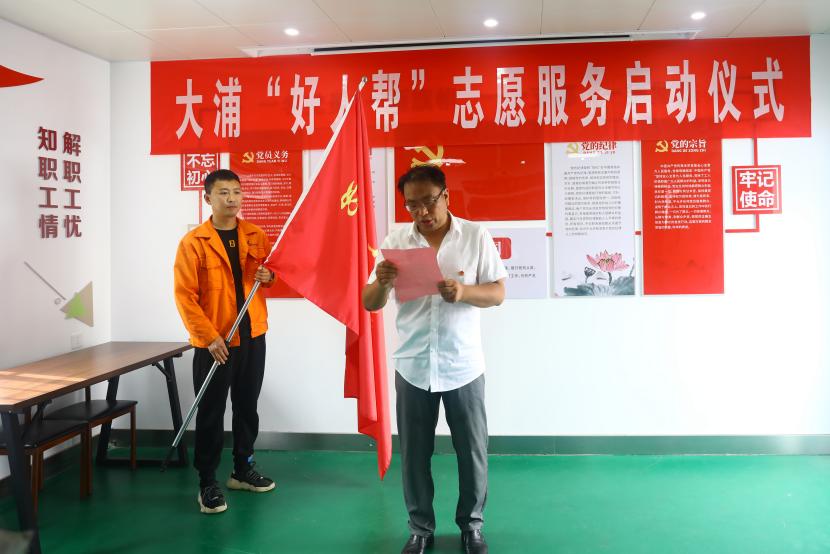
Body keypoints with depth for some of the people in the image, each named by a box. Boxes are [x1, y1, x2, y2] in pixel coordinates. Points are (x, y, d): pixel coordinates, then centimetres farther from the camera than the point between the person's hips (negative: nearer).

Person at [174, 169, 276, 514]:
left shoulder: (256, 236, 6)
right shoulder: (193, 242, -8)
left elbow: (274, 272, 18)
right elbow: (184, 295, -12)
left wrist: (269, 276, -8)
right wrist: (209, 337, -18)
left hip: (253, 337, 5)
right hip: (214, 343, -5)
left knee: (247, 407, 16)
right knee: (211, 414, 3)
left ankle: (243, 470, 31)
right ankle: (208, 483, 15)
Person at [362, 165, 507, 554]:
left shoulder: (476, 236, -3)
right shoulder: (395, 242, 1)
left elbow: (498, 293, -2)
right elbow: (370, 304, 1)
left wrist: (464, 291, -23)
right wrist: (382, 282, -22)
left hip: (463, 367, -1)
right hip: (412, 368, 1)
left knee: (472, 452, 11)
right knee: (414, 454, 12)